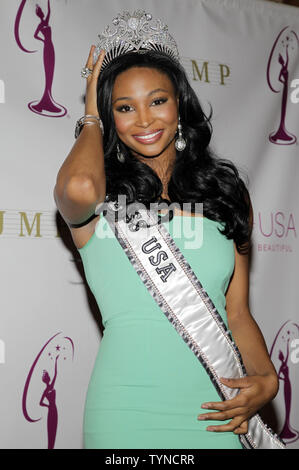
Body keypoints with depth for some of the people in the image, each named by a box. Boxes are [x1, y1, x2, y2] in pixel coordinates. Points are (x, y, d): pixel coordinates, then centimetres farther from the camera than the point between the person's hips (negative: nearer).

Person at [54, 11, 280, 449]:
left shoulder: (227, 192, 8)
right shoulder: (103, 200, -2)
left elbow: (237, 313, 10)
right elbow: (79, 186, -29)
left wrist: (266, 378, -8)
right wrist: (92, 119, -7)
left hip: (217, 412, 4)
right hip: (128, 414, -3)